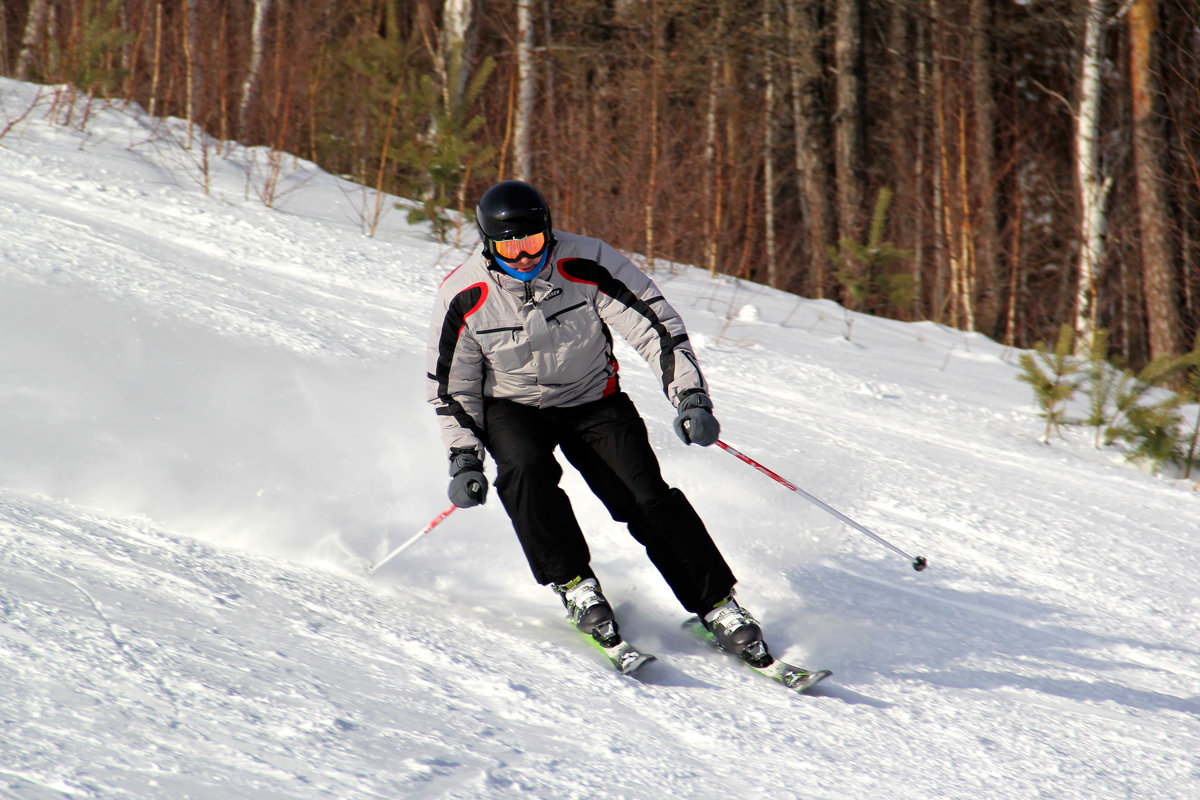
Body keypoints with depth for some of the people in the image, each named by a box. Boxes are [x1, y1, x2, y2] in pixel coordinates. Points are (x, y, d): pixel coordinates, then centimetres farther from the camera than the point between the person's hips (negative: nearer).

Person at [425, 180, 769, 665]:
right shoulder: (463, 299, -16)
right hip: (513, 406, 0)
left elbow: (657, 327, -15)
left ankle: (718, 607, -10)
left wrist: (690, 399, -24)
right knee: (526, 467, -33)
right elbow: (452, 387, -4)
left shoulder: (587, 267, -20)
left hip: (592, 399, 0)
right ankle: (575, 586, -23)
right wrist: (464, 458, -14)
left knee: (646, 494, -17)